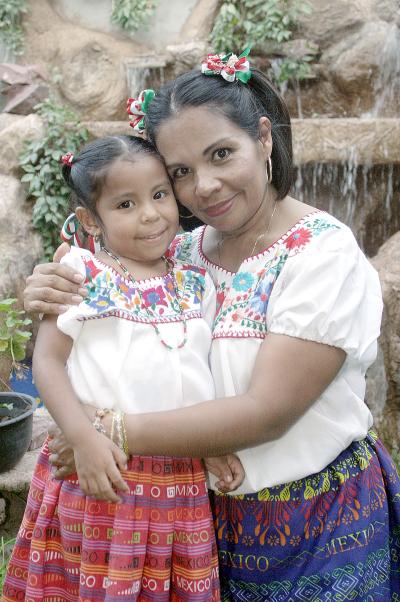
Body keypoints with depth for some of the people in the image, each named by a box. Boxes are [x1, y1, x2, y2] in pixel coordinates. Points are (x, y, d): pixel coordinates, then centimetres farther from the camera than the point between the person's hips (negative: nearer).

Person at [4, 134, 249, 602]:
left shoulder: (196, 285, 8)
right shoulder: (81, 274, -4)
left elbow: (203, 371, 13)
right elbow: (47, 359, -7)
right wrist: (84, 438, -18)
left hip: (183, 483, 4)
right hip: (102, 475, -3)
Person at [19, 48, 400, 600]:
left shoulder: (325, 254, -19)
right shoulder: (183, 252, -2)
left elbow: (267, 413, -23)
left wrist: (117, 433, -23)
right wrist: (54, 302, -13)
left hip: (323, 526, -4)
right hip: (214, 514, 5)